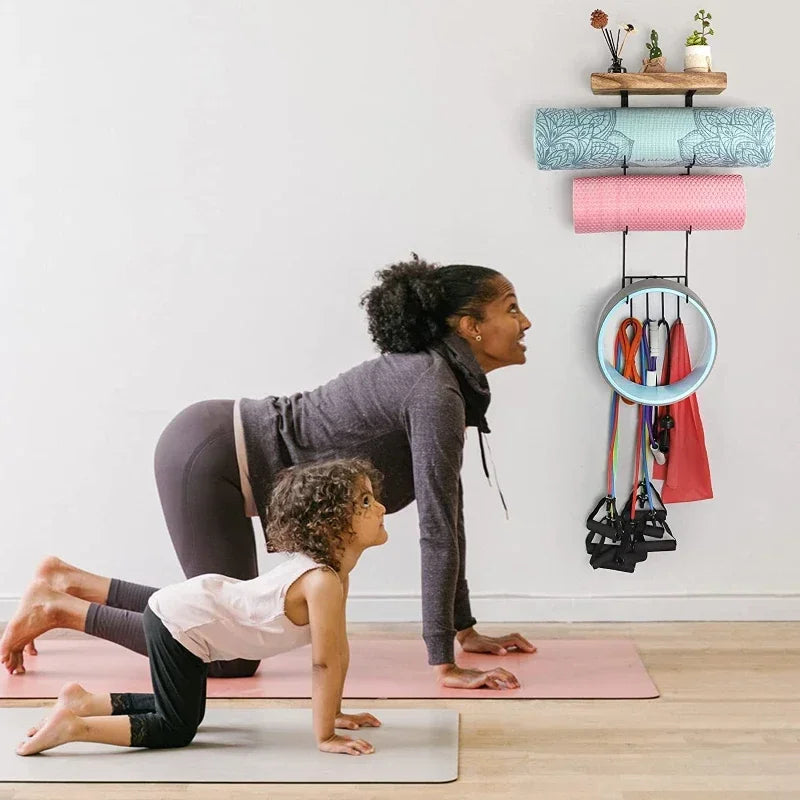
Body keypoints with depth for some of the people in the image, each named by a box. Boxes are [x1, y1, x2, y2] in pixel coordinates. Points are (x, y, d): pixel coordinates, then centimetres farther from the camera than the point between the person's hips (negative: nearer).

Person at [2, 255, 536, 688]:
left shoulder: (440, 378, 8)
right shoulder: (435, 394, -22)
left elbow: (448, 513, 12)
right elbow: (437, 529, -23)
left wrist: (466, 630, 14)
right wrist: (445, 662, -19)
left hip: (215, 445, 10)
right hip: (207, 457, -10)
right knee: (233, 655, -3)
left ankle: (65, 582, 28)